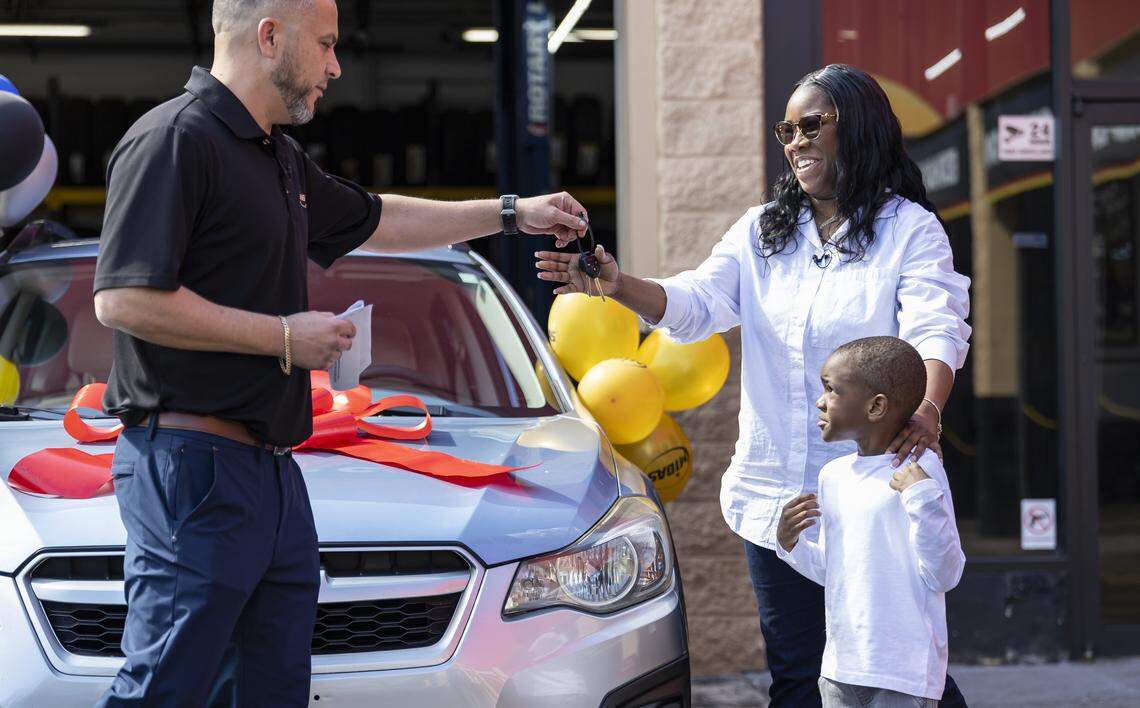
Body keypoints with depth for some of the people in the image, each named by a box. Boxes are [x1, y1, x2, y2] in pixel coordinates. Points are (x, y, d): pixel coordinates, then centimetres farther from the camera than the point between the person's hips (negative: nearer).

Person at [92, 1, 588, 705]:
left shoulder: (279, 158, 20)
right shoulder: (175, 139, -11)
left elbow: (376, 221, 36)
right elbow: (124, 299, -20)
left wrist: (513, 213, 36)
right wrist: (284, 337, -14)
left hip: (273, 468, 10)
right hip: (192, 464, -10)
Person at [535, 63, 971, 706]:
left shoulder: (911, 229, -2)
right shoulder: (761, 232, 12)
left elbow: (936, 328, -16)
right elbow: (699, 303, -1)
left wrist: (927, 409, -36)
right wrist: (619, 287, -21)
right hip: (776, 493, 5)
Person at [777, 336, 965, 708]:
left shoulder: (918, 469, -11)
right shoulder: (833, 474, 9)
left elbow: (943, 576, -15)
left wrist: (920, 495, -25)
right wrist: (790, 544, 1)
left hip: (904, 676, -7)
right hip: (840, 666, 7)